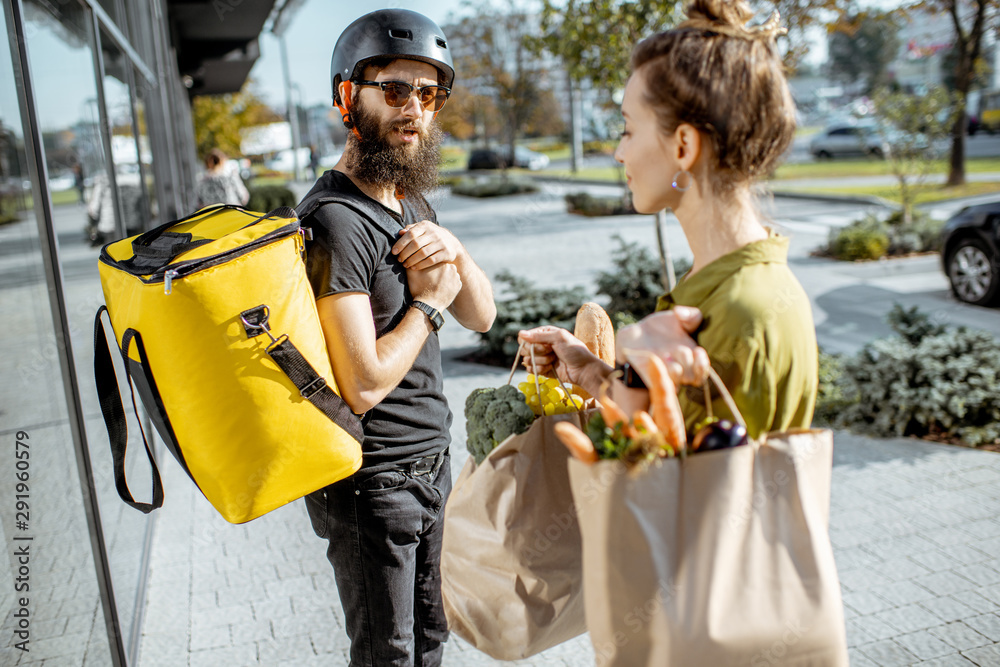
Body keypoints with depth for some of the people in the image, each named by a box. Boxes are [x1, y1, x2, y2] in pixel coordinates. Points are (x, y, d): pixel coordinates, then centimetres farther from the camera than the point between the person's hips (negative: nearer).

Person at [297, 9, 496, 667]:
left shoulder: (413, 203, 7)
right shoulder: (336, 222, -23)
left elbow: (481, 316, 7)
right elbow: (364, 384, -27)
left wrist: (453, 250, -12)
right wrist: (427, 301, -13)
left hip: (434, 462, 8)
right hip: (372, 482, -8)